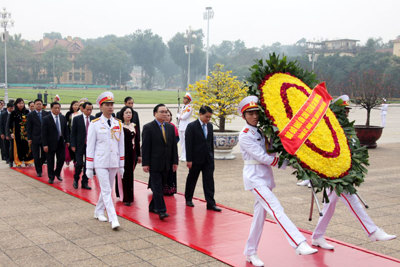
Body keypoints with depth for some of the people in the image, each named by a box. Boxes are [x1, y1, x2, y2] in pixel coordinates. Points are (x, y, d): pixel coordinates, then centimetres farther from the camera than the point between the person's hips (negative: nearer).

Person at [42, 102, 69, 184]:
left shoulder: (63, 118, 6)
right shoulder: (46, 119, -8)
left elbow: (66, 130, 12)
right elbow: (44, 133, -10)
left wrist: (67, 140, 4)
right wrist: (45, 145, -15)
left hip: (61, 142, 4)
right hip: (51, 143, -4)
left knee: (62, 159, 5)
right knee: (50, 161, 6)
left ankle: (57, 173, 29)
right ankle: (51, 177, 18)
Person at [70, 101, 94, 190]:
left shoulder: (93, 119, 5)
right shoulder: (77, 119, -2)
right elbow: (73, 133, -1)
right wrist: (73, 145, -7)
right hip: (80, 145, -2)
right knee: (79, 164, -4)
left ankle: (85, 182, 16)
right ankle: (76, 179, 21)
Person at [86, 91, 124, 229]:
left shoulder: (118, 124, 6)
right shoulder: (95, 124, -5)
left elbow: (121, 145, 10)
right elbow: (90, 146, -3)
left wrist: (122, 165, 9)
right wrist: (89, 167, -5)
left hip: (114, 162, 4)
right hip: (100, 162, -4)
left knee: (107, 189, 14)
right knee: (106, 191, -7)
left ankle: (99, 212, 32)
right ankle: (113, 219, -9)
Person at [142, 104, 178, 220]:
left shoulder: (170, 127, 11)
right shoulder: (148, 127, -5)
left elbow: (174, 146, 12)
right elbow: (145, 147, -8)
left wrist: (175, 162, 7)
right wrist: (145, 163, -12)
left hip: (166, 164, 5)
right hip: (154, 163, -5)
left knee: (160, 186, 11)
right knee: (157, 187, -6)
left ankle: (153, 207, 24)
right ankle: (161, 210, -6)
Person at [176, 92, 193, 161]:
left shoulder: (189, 108, -11)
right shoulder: (183, 107, 17)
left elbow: (184, 117, -18)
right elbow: (178, 115, 21)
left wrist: (179, 116, -1)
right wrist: (179, 117, 0)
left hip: (186, 127, -9)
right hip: (181, 126, 9)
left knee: (186, 142, -7)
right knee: (181, 142, 13)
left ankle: (186, 157, -3)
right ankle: (183, 156, 21)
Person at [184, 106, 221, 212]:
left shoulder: (210, 126, 7)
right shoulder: (191, 126, -11)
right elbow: (188, 144, -13)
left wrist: (212, 156, 12)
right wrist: (189, 160, -15)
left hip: (208, 159, 4)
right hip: (196, 159, -4)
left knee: (209, 181, -1)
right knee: (192, 179, 12)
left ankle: (211, 203, -1)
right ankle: (188, 199, 30)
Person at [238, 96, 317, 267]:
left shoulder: (262, 131, 12)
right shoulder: (245, 135, -10)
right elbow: (263, 157, -15)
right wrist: (287, 164, -12)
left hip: (266, 175, 7)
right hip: (254, 175, -7)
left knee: (260, 215, 10)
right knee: (276, 210, -18)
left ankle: (251, 253, 20)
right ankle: (299, 244, -27)